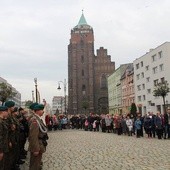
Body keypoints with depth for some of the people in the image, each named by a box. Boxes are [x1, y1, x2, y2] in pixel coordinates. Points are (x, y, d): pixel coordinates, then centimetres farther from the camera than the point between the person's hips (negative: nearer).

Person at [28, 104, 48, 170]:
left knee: (37, 162, 24)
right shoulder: (34, 120, -24)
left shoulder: (38, 119, 8)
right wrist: (35, 149, -26)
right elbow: (33, 136, -27)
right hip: (37, 146, -10)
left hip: (40, 145, 10)